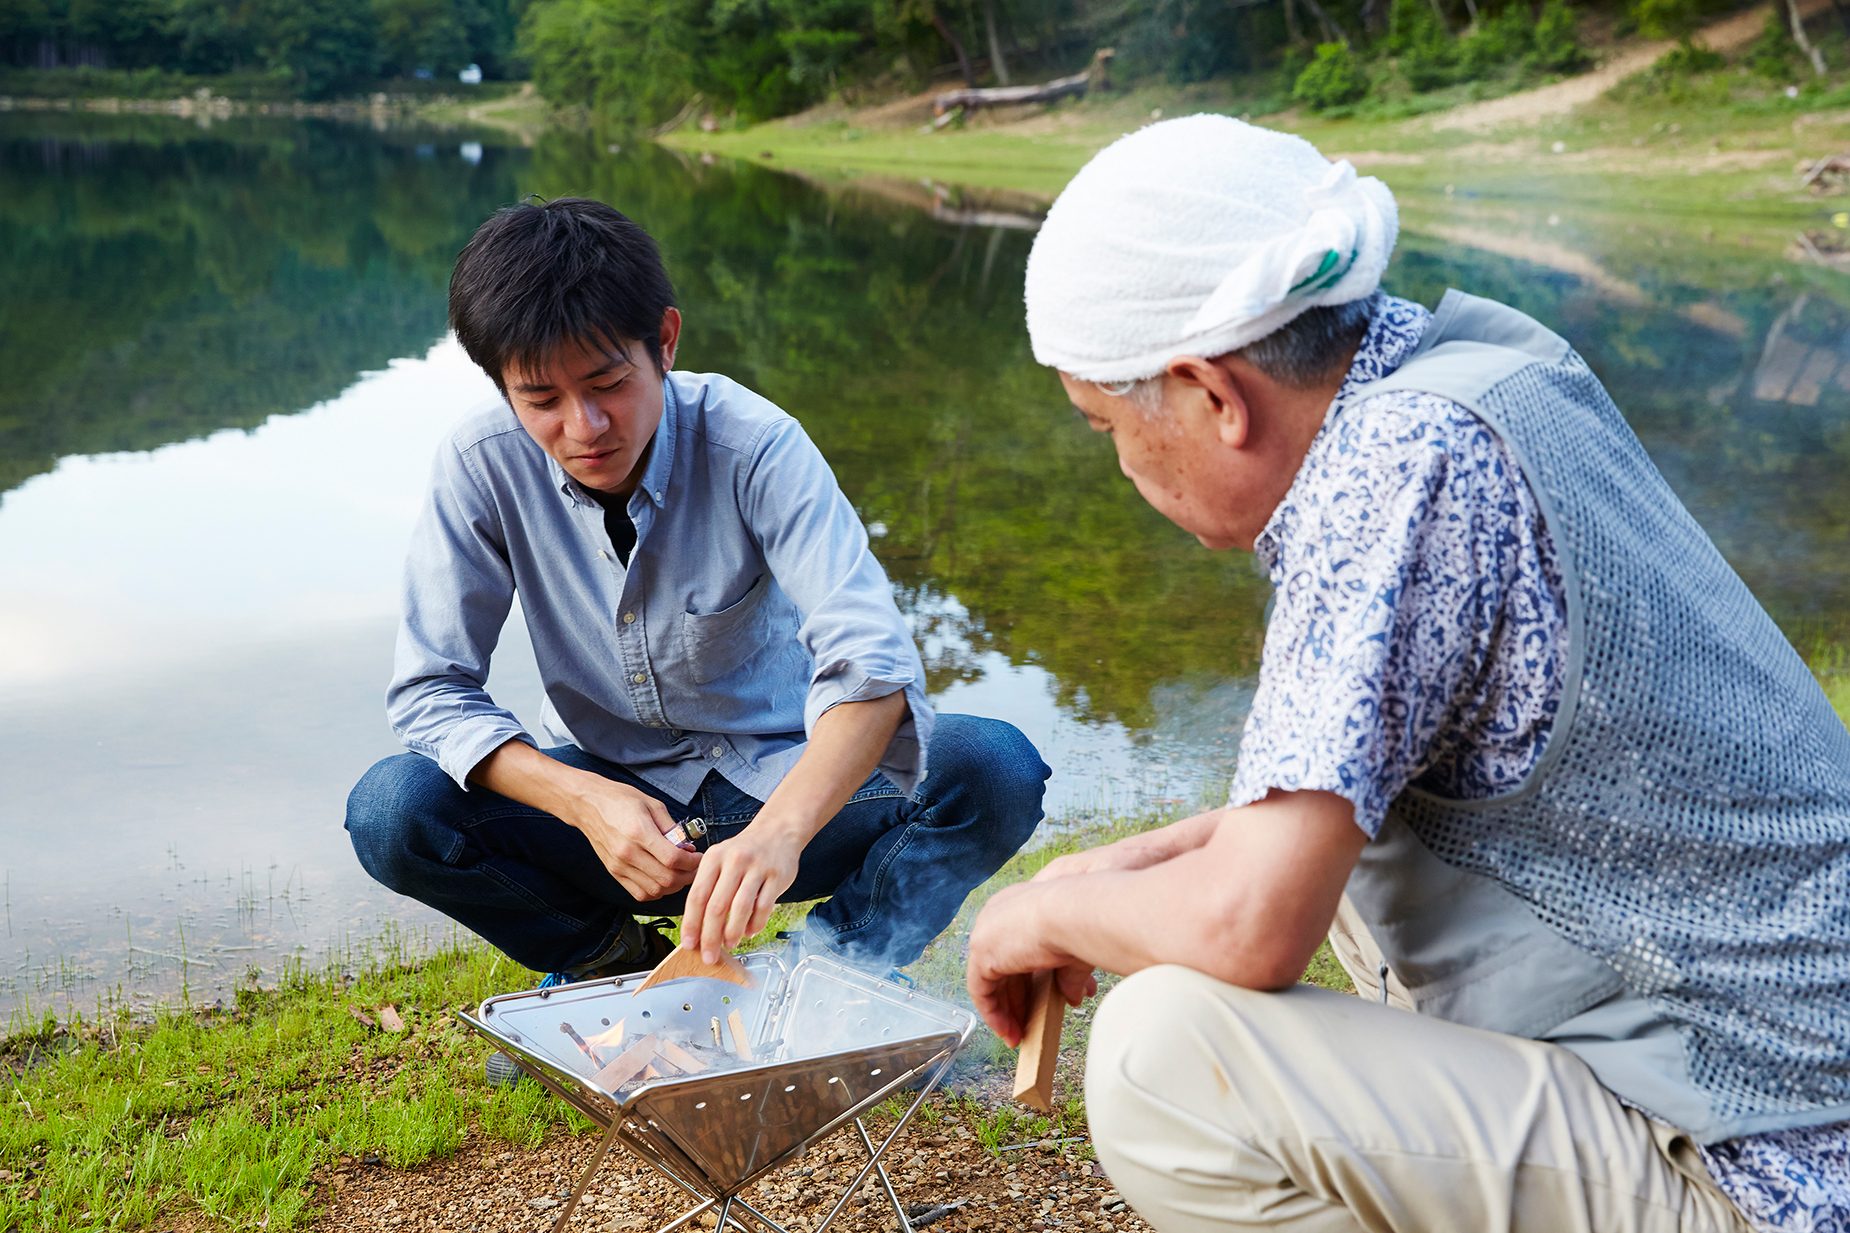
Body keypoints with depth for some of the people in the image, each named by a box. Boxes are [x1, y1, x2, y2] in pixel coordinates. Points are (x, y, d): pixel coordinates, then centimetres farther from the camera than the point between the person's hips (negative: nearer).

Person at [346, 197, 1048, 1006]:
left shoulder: (754, 444, -21)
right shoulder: (481, 464, -14)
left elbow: (869, 659, -31)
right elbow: (430, 690, -11)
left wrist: (780, 828, -51)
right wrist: (583, 801, -28)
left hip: (784, 783, -2)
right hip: (609, 795, 2)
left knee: (996, 769, -27)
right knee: (390, 811, -25)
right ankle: (610, 958, -2)